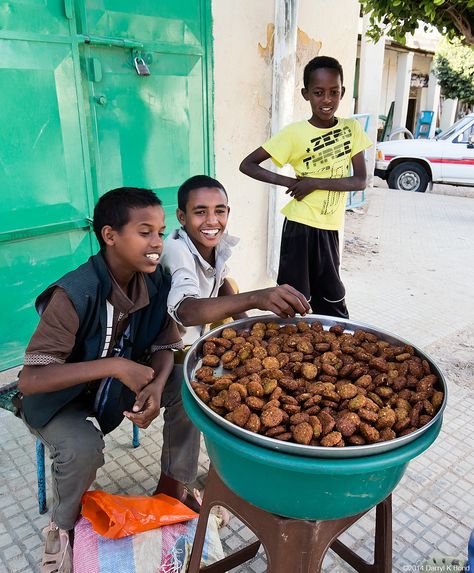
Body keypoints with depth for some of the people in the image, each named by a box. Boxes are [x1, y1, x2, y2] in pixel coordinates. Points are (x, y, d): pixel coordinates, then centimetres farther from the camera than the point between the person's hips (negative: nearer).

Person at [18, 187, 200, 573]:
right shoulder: (74, 295, -33)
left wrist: (156, 385, -30)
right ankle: (63, 528, 3)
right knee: (83, 446, -33)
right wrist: (115, 366, -40)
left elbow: (164, 346, -8)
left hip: (119, 380, 5)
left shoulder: (156, 281, -16)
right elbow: (30, 379, -34)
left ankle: (172, 488, 8)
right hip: (59, 393, -5)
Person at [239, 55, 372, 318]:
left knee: (333, 298, 17)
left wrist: (315, 182, -17)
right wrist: (288, 181, -19)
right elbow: (247, 164, -9)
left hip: (330, 228, 4)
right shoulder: (295, 132, -10)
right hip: (300, 226, -3)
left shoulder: (351, 128, 0)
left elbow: (360, 180, -5)